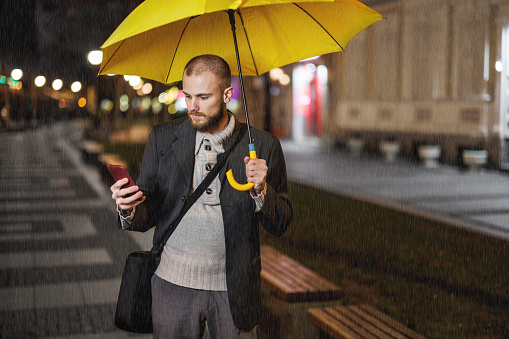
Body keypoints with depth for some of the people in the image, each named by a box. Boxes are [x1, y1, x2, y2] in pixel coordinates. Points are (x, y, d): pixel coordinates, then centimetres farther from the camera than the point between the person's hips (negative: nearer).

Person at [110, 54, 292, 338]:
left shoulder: (262, 145, -2)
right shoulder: (163, 137, 2)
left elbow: (281, 225, 0)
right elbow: (146, 216, 4)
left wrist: (261, 191, -18)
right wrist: (128, 210, -18)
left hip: (233, 289, -1)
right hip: (174, 283, 1)